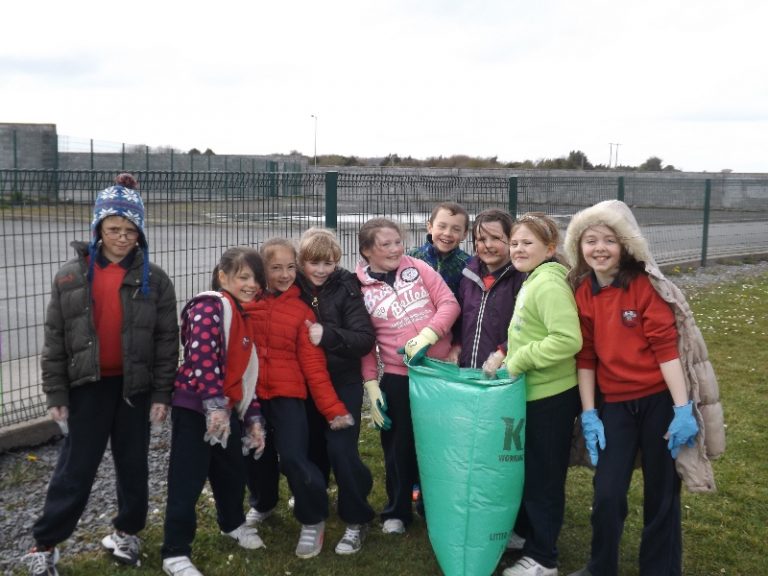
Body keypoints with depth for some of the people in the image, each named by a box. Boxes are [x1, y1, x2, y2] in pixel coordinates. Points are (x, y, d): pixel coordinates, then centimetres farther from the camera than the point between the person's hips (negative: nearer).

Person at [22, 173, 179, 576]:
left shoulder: (154, 279, -4)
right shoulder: (71, 276, -3)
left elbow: (167, 339, -2)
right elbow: (54, 339, 0)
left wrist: (162, 393, -4)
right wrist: (55, 394, -2)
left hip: (135, 386, 1)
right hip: (87, 385, 0)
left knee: (133, 463, 13)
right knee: (75, 468, 5)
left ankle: (127, 532, 32)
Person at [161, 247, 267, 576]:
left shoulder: (244, 317, 14)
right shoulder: (210, 306, -13)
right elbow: (201, 357, -24)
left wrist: (253, 418, 14)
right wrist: (214, 405, -28)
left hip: (228, 409, 9)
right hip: (196, 407, -8)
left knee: (233, 471, 21)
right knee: (188, 479, -2)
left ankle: (233, 523, 45)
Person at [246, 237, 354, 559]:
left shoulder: (302, 310, -4)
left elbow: (313, 364, -5)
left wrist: (333, 408, -10)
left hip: (287, 395, -2)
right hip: (251, 394, 2)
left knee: (294, 460, -11)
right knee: (255, 456, 15)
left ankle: (313, 521, 14)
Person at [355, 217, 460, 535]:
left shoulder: (417, 267, 0)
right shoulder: (360, 289, -3)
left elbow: (449, 303, -5)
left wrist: (427, 335, -19)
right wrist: (371, 382, -6)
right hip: (398, 377, -1)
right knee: (399, 446, 10)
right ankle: (397, 511, 29)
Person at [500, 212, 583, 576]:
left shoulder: (549, 284, -20)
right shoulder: (531, 283, 11)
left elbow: (569, 340, -29)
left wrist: (520, 360, -23)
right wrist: (510, 358, 11)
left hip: (550, 396, -9)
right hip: (533, 393, 9)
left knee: (542, 476, 3)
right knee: (526, 469, 22)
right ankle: (524, 531, 39)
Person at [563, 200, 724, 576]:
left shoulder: (645, 285, -10)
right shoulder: (581, 293, 2)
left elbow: (667, 346, -13)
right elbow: (585, 356, 4)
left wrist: (683, 409, -15)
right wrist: (588, 414, 1)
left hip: (660, 399, -3)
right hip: (615, 405, 3)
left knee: (661, 496, 9)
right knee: (607, 494, 0)